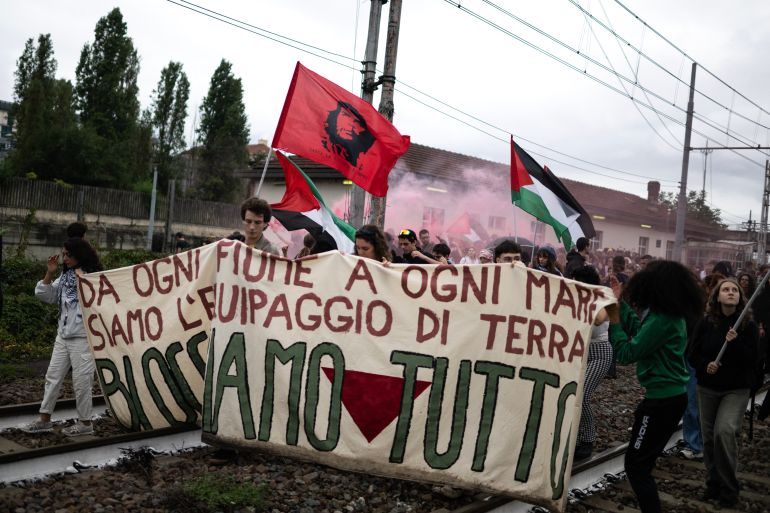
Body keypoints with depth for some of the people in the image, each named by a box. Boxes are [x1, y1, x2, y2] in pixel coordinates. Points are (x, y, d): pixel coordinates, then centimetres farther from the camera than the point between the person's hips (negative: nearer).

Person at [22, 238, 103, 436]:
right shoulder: (65, 276, 10)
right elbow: (44, 295, 11)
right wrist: (49, 273, -1)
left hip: (82, 337, -8)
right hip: (63, 335, 8)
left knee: (81, 381, 0)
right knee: (53, 376, 13)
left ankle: (85, 423, 14)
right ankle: (44, 420, 23)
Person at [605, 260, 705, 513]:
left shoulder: (662, 320, -23)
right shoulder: (673, 315, 7)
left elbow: (626, 353, -18)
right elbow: (639, 331, 20)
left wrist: (614, 318, -11)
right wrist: (620, 303, 22)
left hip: (663, 399, -10)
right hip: (671, 395, 10)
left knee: (635, 463, -2)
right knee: (643, 461, 20)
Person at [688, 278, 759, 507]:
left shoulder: (749, 325, -7)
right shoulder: (705, 323, -3)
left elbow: (752, 359, -10)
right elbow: (693, 354, 1)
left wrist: (735, 342, -24)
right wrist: (706, 365, -19)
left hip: (737, 389, -2)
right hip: (708, 387, 3)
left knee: (725, 431, -20)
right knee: (709, 437, 6)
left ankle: (729, 487, -4)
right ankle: (713, 483, 25)